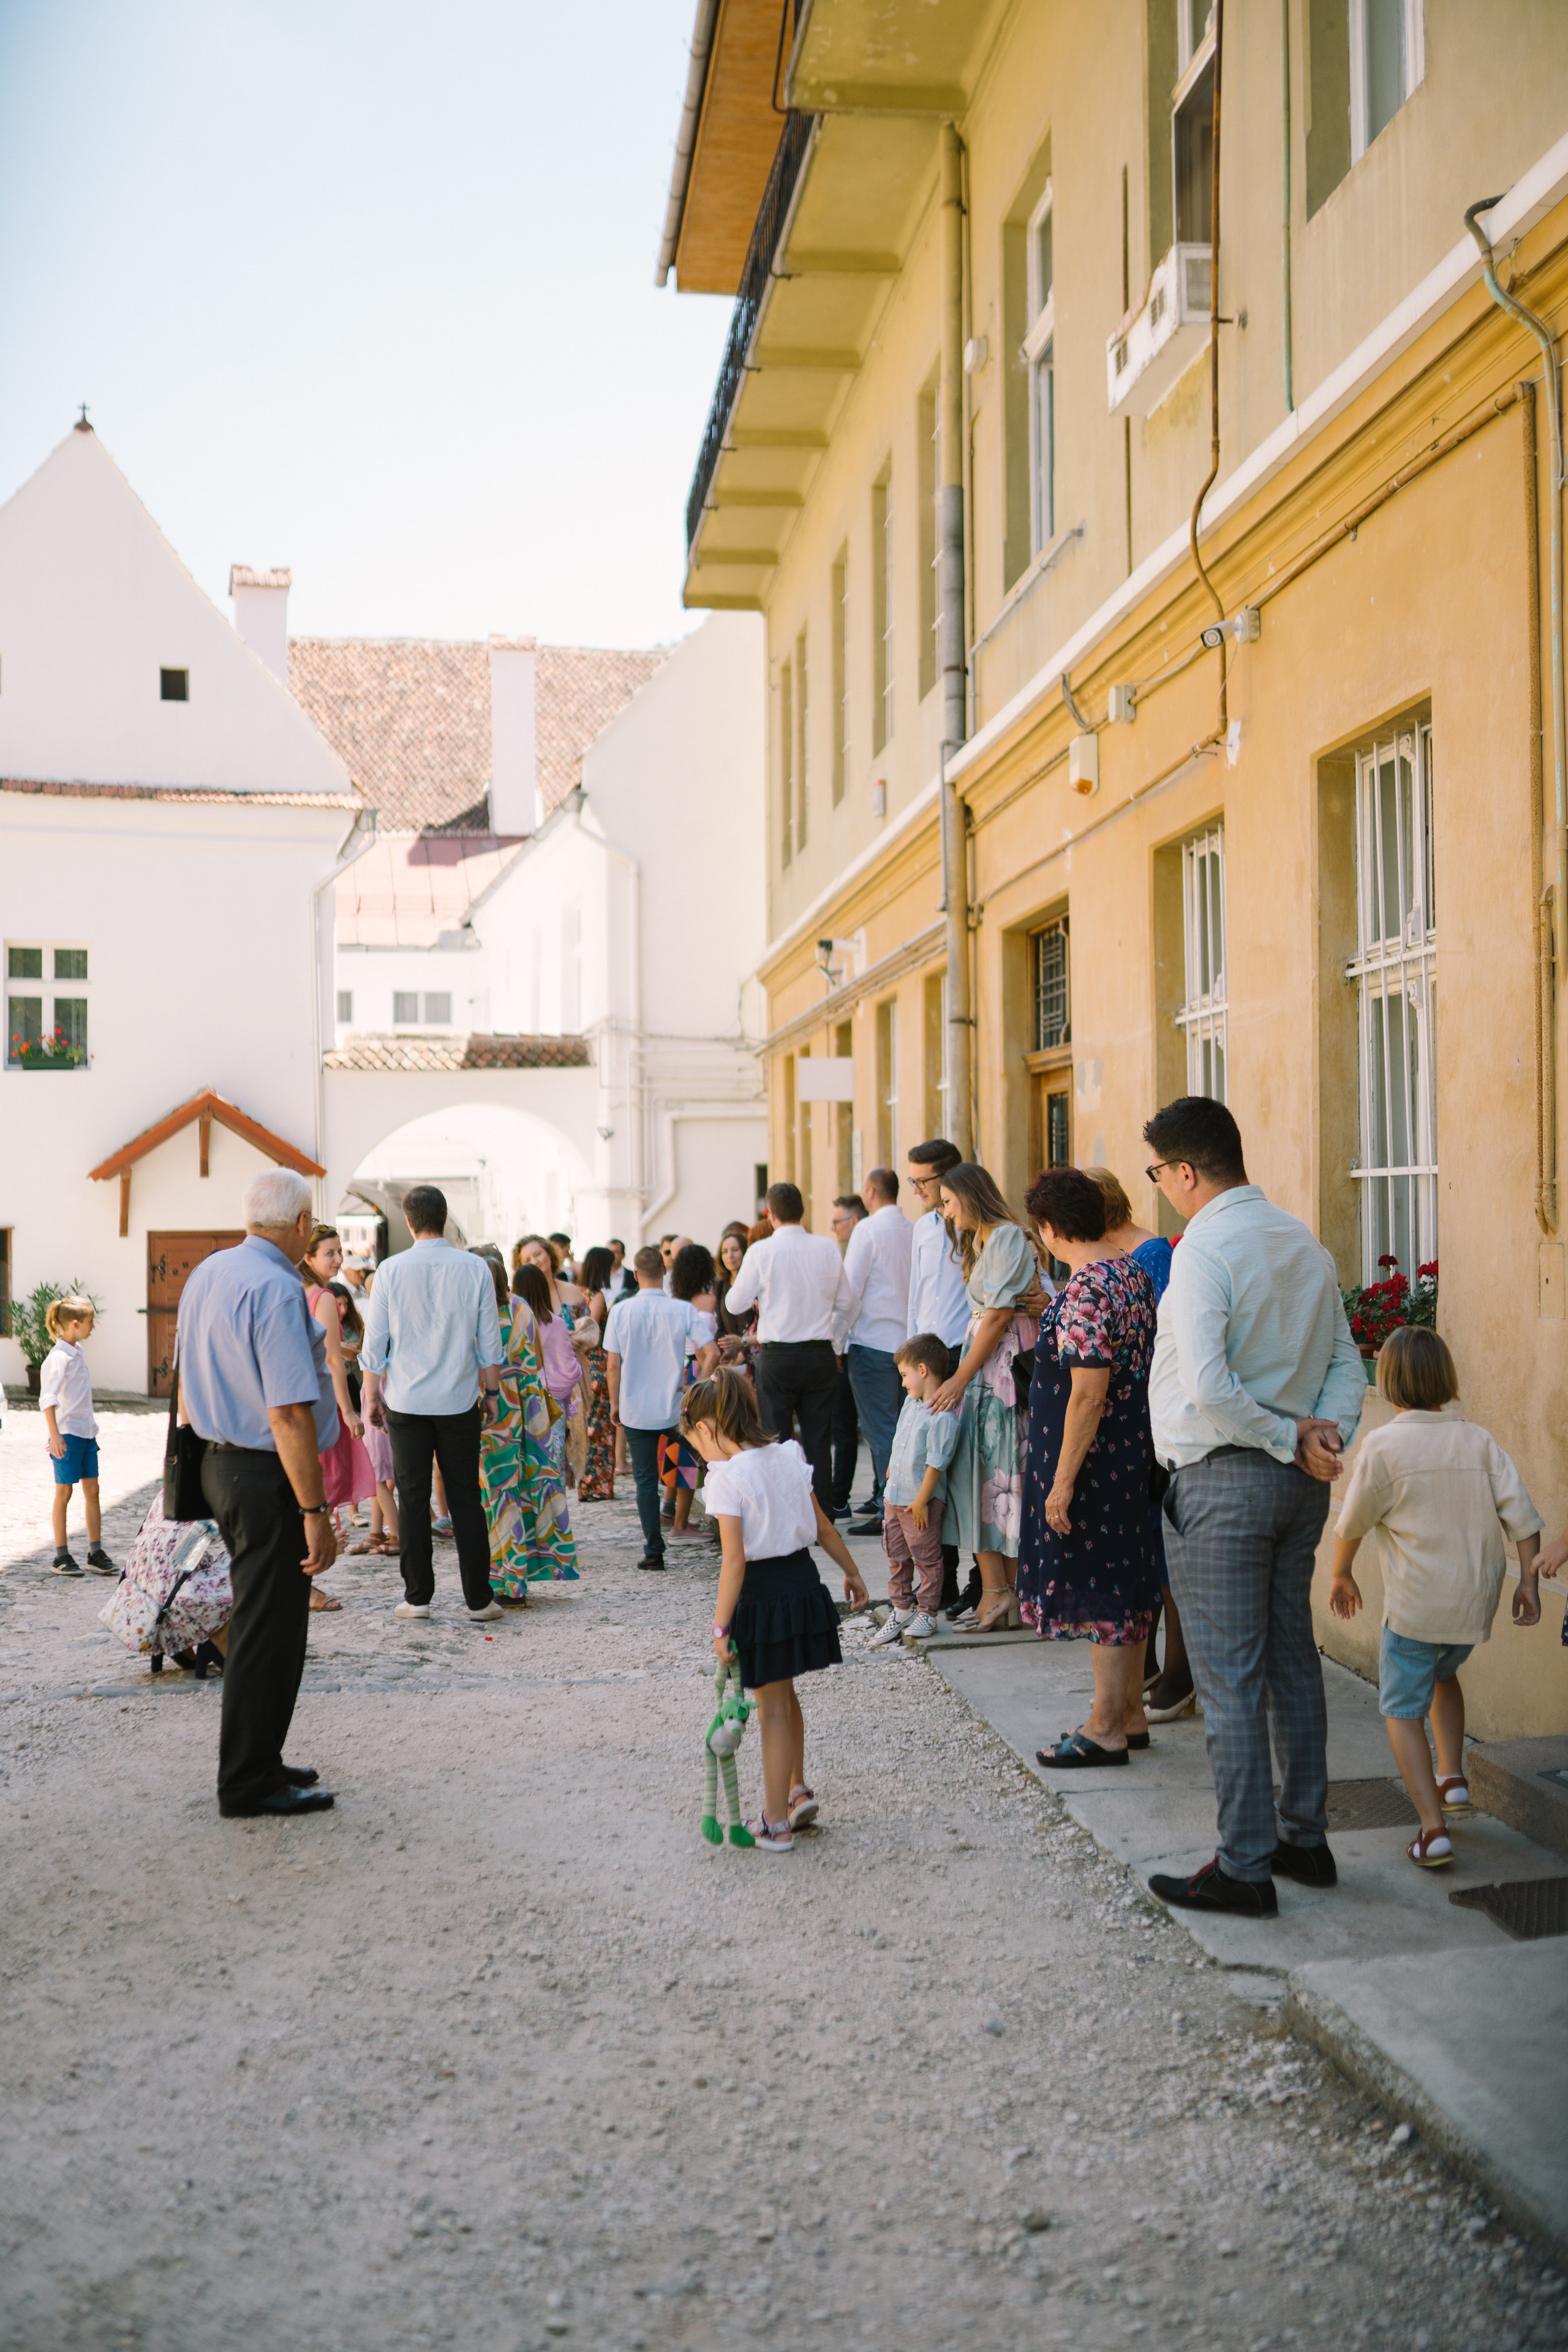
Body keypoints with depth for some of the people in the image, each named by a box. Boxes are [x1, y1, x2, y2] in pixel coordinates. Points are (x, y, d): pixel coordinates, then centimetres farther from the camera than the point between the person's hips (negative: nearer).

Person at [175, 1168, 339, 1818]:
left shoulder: (206, 1274, 10)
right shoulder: (278, 1290, -20)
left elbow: (186, 1379, 19)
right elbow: (289, 1415, -24)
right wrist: (315, 1510, -22)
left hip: (219, 1464, 10)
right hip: (267, 1477, -10)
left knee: (260, 1619, 19)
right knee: (270, 1628, 0)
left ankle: (256, 1761, 29)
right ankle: (249, 1783, 9)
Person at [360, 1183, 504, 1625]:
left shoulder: (391, 1271, -5)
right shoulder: (475, 1269, -3)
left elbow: (374, 1343, 0)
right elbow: (489, 1342, 2)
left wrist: (372, 1396, 11)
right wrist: (492, 1393, 13)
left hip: (406, 1402, -1)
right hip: (459, 1402, 1)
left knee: (413, 1498, 6)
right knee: (466, 1498, 6)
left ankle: (418, 1597, 9)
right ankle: (479, 1599, 7)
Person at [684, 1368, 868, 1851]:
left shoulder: (726, 1476, -16)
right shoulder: (789, 1457, 4)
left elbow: (734, 1560, -20)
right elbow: (823, 1527, 10)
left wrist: (721, 1625, -15)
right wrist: (852, 1572, 23)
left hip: (762, 1592, -6)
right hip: (804, 1580, 6)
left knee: (773, 1707, 5)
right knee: (783, 1694, 25)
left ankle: (775, 1825, 14)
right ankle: (798, 1790, 30)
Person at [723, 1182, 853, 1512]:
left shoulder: (761, 1252, -8)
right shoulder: (828, 1248, 1)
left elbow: (735, 1304, 1)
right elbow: (843, 1304, 9)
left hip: (777, 1358, -3)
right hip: (820, 1355, 3)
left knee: (775, 1441, 5)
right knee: (819, 1442, 8)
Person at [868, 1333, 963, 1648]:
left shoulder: (943, 1415, -23)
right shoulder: (911, 1401, 5)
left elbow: (936, 1462, -22)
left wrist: (921, 1501, -19)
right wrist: (892, 1471, 25)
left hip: (921, 1503, -8)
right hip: (894, 1496, 9)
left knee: (926, 1558, 6)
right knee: (896, 1556, 15)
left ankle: (927, 1612, 18)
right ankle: (901, 1610, 27)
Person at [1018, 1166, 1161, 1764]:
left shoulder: (1085, 1292, -22)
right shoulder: (1133, 1273, 7)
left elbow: (1088, 1395, -25)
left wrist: (1062, 1481, -21)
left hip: (1093, 1462, -10)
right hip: (1133, 1453, 10)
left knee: (1099, 1590, -1)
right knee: (1123, 1586, 17)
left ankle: (1106, 1730, 7)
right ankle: (1130, 1715, 26)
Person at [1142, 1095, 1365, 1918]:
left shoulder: (1205, 1249, -17)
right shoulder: (1305, 1243, 9)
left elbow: (1210, 1387, -26)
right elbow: (1347, 1364, 9)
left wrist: (1290, 1440, -14)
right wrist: (1326, 1435, -6)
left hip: (1223, 1482, -8)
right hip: (1299, 1483, 8)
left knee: (1230, 1679, -1)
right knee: (1293, 1663, 17)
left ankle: (1244, 1870, 5)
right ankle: (1304, 1839, 28)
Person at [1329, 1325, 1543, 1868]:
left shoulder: (1383, 1445, -12)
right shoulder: (1479, 1442, 0)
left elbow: (1353, 1522, -4)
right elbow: (1521, 1514, -4)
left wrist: (1341, 1575, 12)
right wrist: (1528, 1580, 3)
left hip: (1416, 1605, -5)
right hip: (1477, 1601, 5)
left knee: (1403, 1710, 8)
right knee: (1443, 1674, 32)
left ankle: (1433, 1827, -2)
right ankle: (1452, 1778, 23)